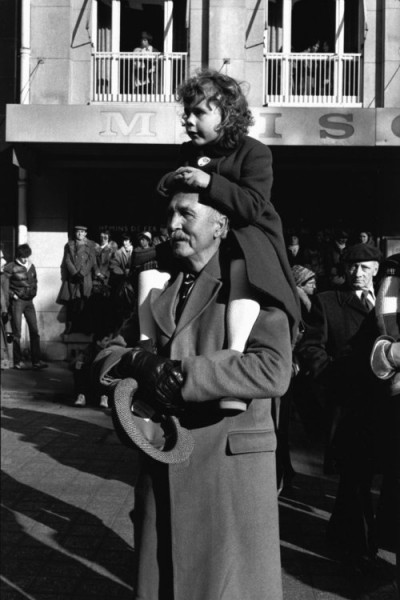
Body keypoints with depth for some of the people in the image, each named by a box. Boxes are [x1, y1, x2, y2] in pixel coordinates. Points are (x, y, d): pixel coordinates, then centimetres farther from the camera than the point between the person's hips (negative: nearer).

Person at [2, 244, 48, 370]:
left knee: (34, 331, 0)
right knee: (17, 332, -1)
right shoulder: (11, 267, -8)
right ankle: (18, 361, 7)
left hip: (29, 301, 5)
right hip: (17, 301, -5)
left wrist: (33, 292, 9)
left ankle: (36, 361, 1)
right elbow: (6, 286, -7)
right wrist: (10, 300, -10)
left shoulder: (31, 266, 9)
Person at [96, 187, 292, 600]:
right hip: (162, 468, 6)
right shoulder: (160, 286, 11)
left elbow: (273, 371, -21)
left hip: (230, 465, -5)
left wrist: (179, 372, -20)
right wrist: (139, 361, -10)